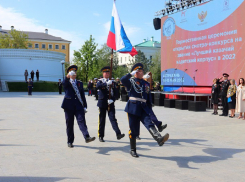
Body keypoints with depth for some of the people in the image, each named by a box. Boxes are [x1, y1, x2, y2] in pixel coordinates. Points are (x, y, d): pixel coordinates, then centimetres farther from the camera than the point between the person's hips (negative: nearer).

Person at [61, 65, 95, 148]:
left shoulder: (80, 83, 16)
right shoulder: (66, 83, 5)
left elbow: (82, 95, 15)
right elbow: (64, 83, -21)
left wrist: (85, 106, 9)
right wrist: (68, 77, -43)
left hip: (79, 105, 2)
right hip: (69, 105, -1)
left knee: (81, 121, -13)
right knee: (69, 124, 4)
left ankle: (87, 137, -26)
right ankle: (70, 141, 14)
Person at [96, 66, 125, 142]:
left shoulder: (112, 82, 13)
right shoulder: (100, 81, 4)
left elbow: (115, 93, 9)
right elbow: (97, 86, -20)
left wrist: (112, 99, -9)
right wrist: (106, 83, -34)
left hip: (110, 104, 1)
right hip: (102, 103, -1)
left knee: (113, 118, -10)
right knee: (102, 120, 4)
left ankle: (118, 134, -19)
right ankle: (101, 136, 14)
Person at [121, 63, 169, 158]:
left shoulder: (146, 84, 17)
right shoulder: (131, 81, 4)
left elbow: (149, 98, 20)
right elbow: (123, 80, -19)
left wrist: (149, 109, 17)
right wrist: (131, 74, -13)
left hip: (143, 108, 3)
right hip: (133, 108, -3)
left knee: (149, 123, -19)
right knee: (133, 129, 3)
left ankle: (159, 139, -42)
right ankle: (133, 150, 16)